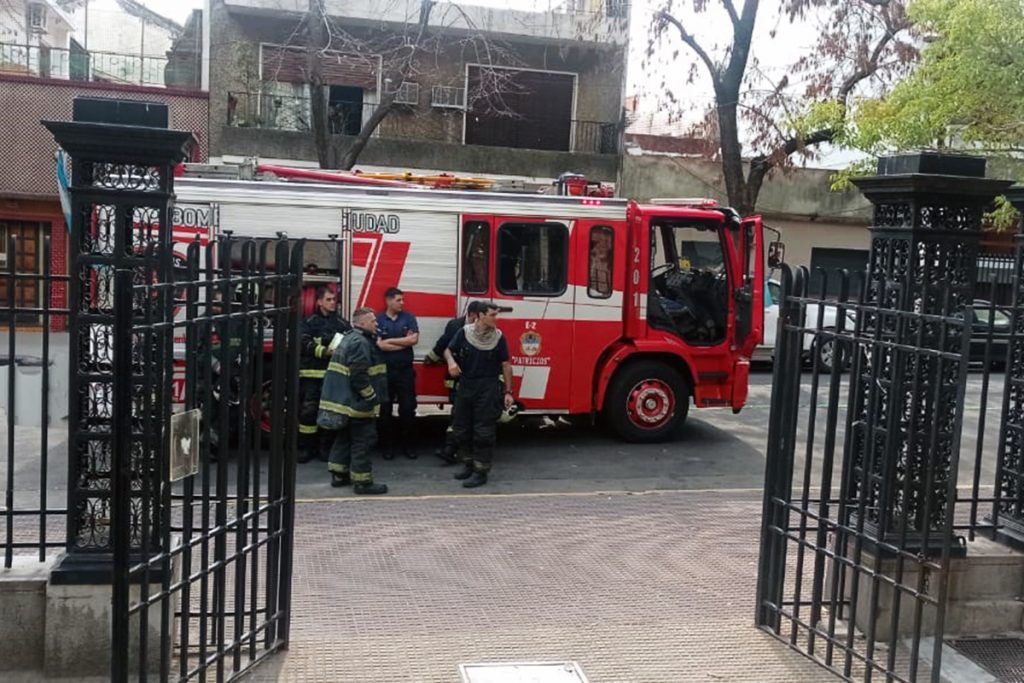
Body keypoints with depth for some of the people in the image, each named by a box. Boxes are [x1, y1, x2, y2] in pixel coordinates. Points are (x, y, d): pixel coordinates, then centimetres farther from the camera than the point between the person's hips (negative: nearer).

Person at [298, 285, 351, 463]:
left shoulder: (342, 323, 12)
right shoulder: (310, 322, 5)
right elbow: (305, 344, -8)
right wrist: (324, 351, -21)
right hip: (312, 373, -2)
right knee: (308, 410, -2)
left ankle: (325, 447, 14)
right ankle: (305, 447, 7)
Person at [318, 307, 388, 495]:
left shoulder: (349, 339, 16)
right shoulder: (360, 343, -18)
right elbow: (359, 376, -26)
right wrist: (372, 397, -19)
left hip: (343, 400, 11)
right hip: (357, 402, -11)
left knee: (344, 437, 18)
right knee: (362, 441, -5)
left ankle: (338, 475, 25)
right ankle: (363, 482, -2)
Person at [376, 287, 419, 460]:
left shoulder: (409, 318, 4)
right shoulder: (378, 320, -2)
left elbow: (414, 339, -9)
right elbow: (380, 345, -14)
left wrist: (390, 341, -8)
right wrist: (405, 341, -8)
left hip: (406, 370, 1)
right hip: (385, 370, -1)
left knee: (408, 408, 3)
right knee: (385, 409, 5)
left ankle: (406, 444, 13)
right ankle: (387, 445, 15)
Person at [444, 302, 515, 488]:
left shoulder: (498, 337, -4)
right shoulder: (464, 332, -2)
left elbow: (505, 365, 1)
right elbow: (448, 350, 10)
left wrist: (508, 392, -1)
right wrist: (451, 361, -14)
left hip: (488, 388, -3)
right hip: (465, 385, 3)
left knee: (484, 431, -3)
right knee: (462, 428, 11)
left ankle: (481, 471, 3)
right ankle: (468, 464, 27)